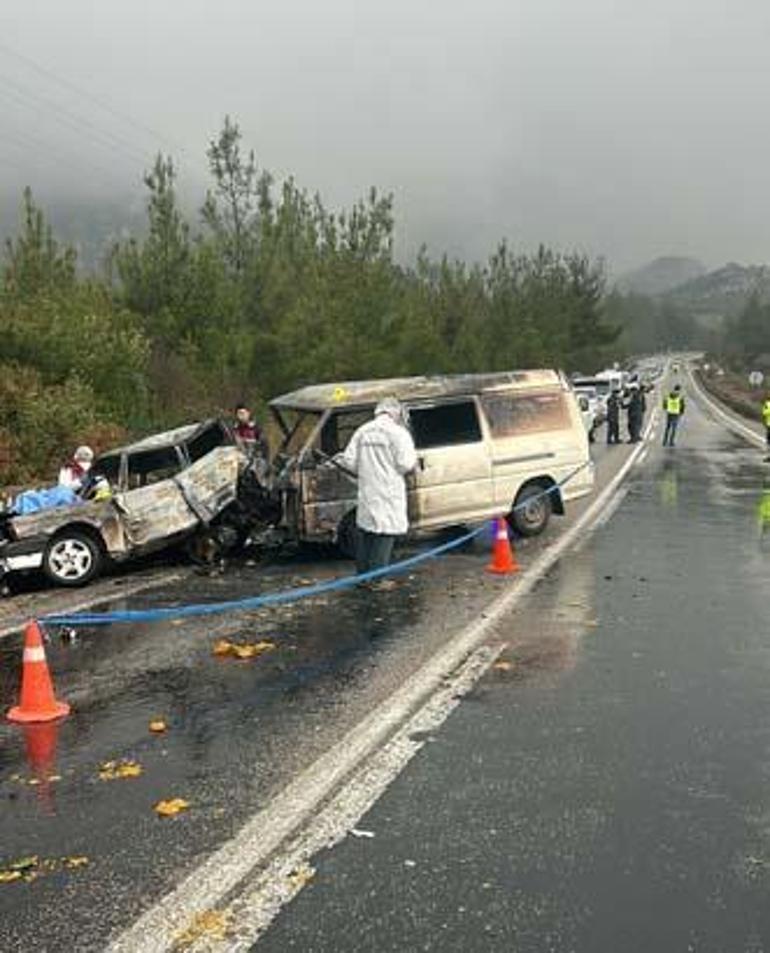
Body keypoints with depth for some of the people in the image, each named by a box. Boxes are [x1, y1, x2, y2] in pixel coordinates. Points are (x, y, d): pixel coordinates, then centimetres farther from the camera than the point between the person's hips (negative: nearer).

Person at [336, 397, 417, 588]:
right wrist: (413, 460, 9)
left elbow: (350, 462, 6)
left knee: (365, 533, 15)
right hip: (388, 494, -5)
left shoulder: (362, 431, 8)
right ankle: (377, 578, 0)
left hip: (367, 492, 5)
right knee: (384, 536, -1)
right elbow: (405, 465, -13)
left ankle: (362, 574, 22)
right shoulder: (398, 433, -8)